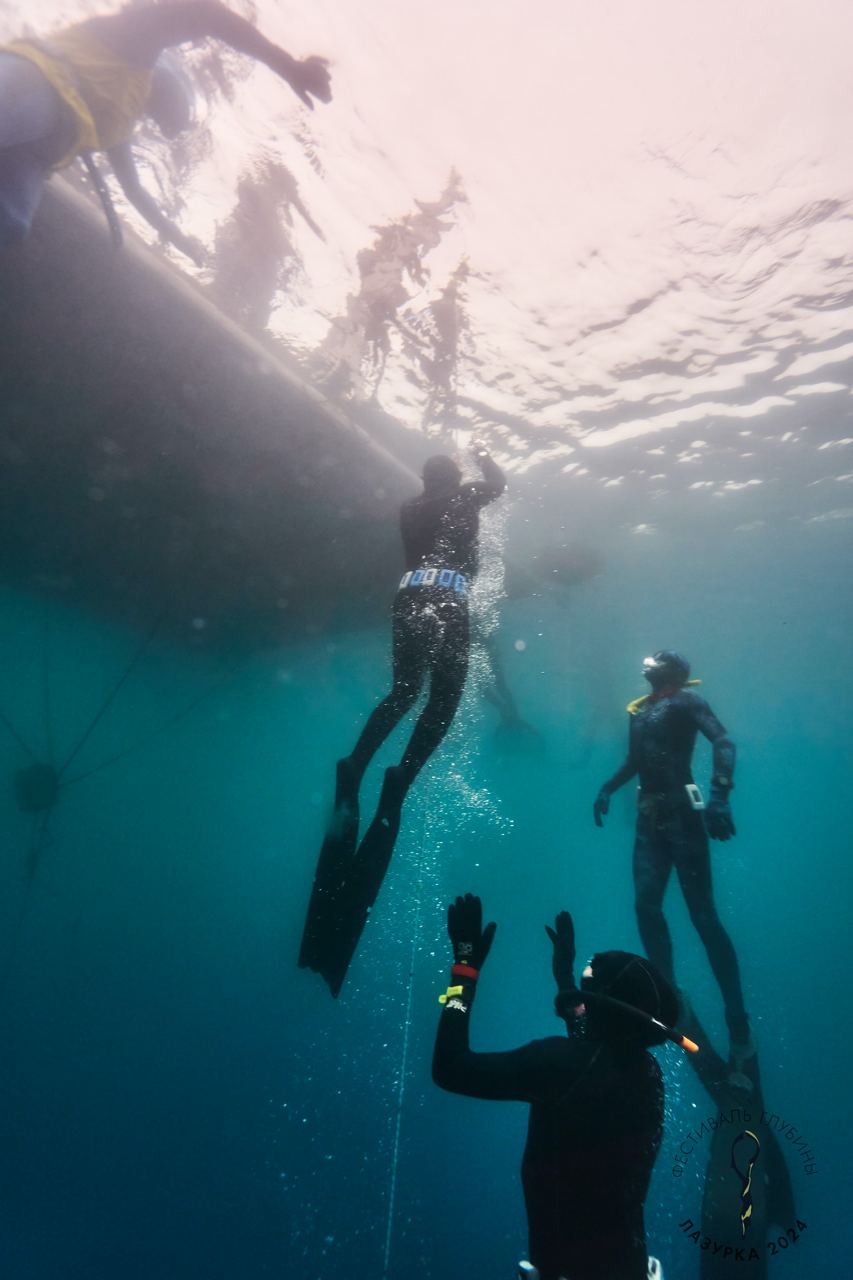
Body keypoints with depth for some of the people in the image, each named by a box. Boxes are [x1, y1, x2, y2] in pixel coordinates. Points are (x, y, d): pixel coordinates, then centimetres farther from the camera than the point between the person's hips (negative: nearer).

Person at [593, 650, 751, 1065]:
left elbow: (723, 741, -17)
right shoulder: (638, 710, 15)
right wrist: (606, 789, 15)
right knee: (647, 905, 0)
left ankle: (738, 1024, 5)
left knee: (702, 914, -4)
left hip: (682, 815, -6)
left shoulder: (686, 700, -4)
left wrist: (719, 795, -30)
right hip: (650, 818, 6)